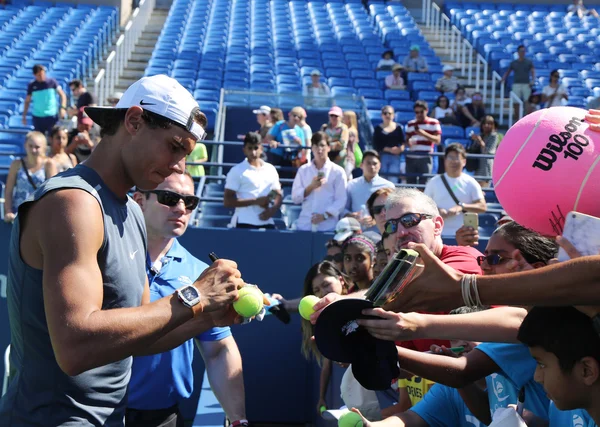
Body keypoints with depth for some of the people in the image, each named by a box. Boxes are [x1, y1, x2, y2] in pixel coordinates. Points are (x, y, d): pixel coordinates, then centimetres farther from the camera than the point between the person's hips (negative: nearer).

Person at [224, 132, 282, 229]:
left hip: (267, 223, 5)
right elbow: (227, 201, -7)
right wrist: (255, 201, -14)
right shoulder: (237, 171, -1)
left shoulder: (271, 170, 14)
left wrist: (273, 209, -5)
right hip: (244, 223, -5)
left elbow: (278, 195, 18)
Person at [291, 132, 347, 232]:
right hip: (304, 225, 2)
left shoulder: (338, 171, 3)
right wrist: (311, 187, -8)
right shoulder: (303, 170, 11)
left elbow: (341, 201, -3)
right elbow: (295, 198, 7)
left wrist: (324, 215, -15)